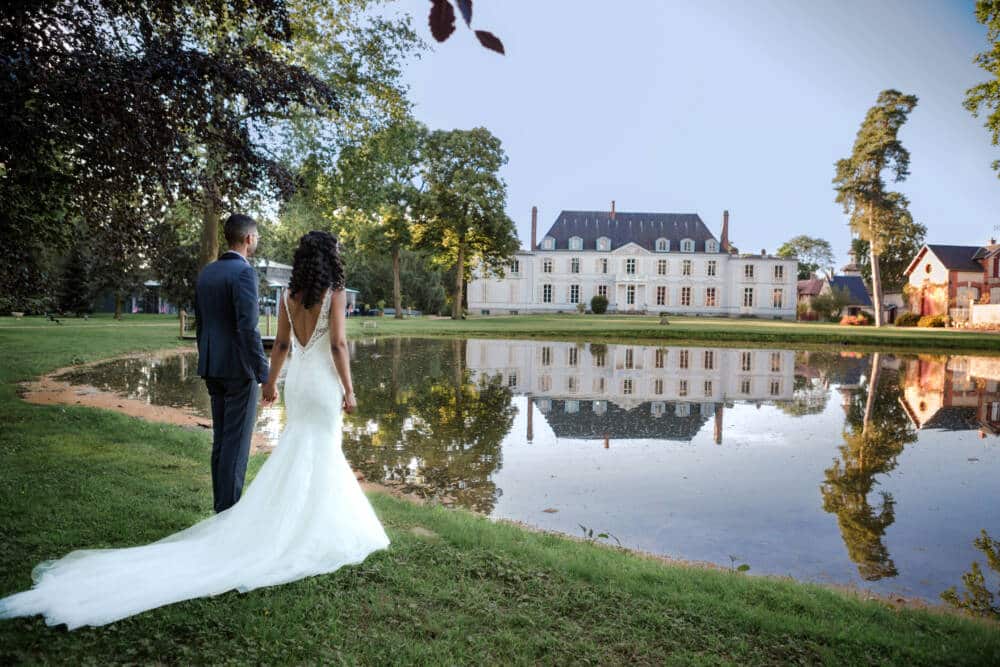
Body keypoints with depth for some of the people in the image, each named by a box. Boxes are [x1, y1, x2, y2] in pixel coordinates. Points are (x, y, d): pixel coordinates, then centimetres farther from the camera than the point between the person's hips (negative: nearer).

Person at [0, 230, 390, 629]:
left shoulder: (289, 295, 6)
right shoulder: (335, 292, -11)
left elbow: (281, 344, 10)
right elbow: (338, 345, -14)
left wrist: (270, 382, 18)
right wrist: (348, 389, -8)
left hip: (296, 380, 6)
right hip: (324, 383, -5)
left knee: (297, 452, 18)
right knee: (321, 456, 4)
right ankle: (310, 530, 11)